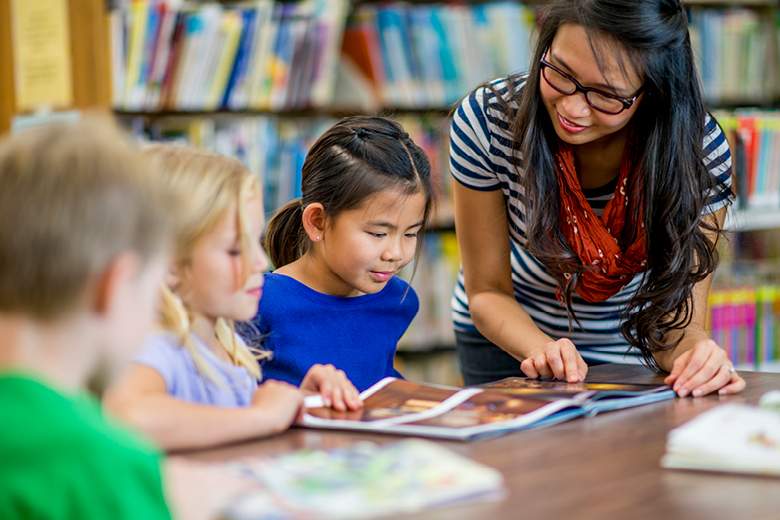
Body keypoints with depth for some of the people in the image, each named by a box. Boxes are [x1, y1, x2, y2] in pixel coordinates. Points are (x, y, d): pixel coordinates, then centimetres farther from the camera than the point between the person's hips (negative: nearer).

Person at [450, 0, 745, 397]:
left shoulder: (700, 149, -24)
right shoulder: (484, 122, -25)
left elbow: (678, 322, -21)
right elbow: (488, 291, -15)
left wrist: (695, 353, -44)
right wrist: (543, 350, -36)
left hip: (630, 358, 0)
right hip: (508, 343, 0)